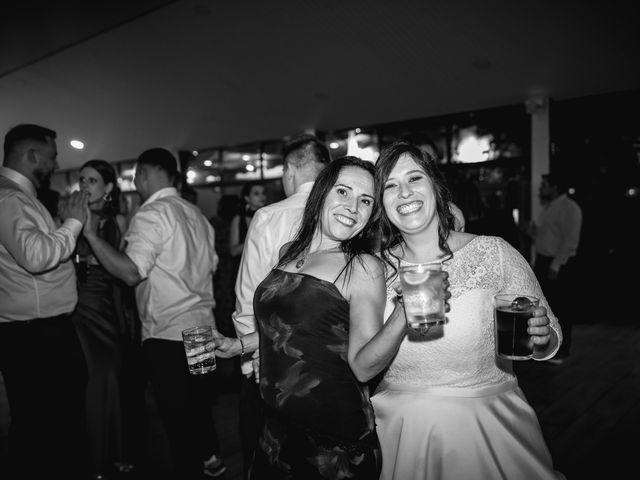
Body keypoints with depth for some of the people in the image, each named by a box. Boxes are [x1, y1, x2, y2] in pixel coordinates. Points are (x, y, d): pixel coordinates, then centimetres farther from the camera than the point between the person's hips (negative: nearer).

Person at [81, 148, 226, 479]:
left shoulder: (150, 215, -13)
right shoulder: (195, 214, 10)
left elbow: (131, 272, -23)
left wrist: (91, 234, -17)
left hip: (166, 334, -8)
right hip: (202, 326, 8)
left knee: (176, 415, 5)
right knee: (199, 404, 23)